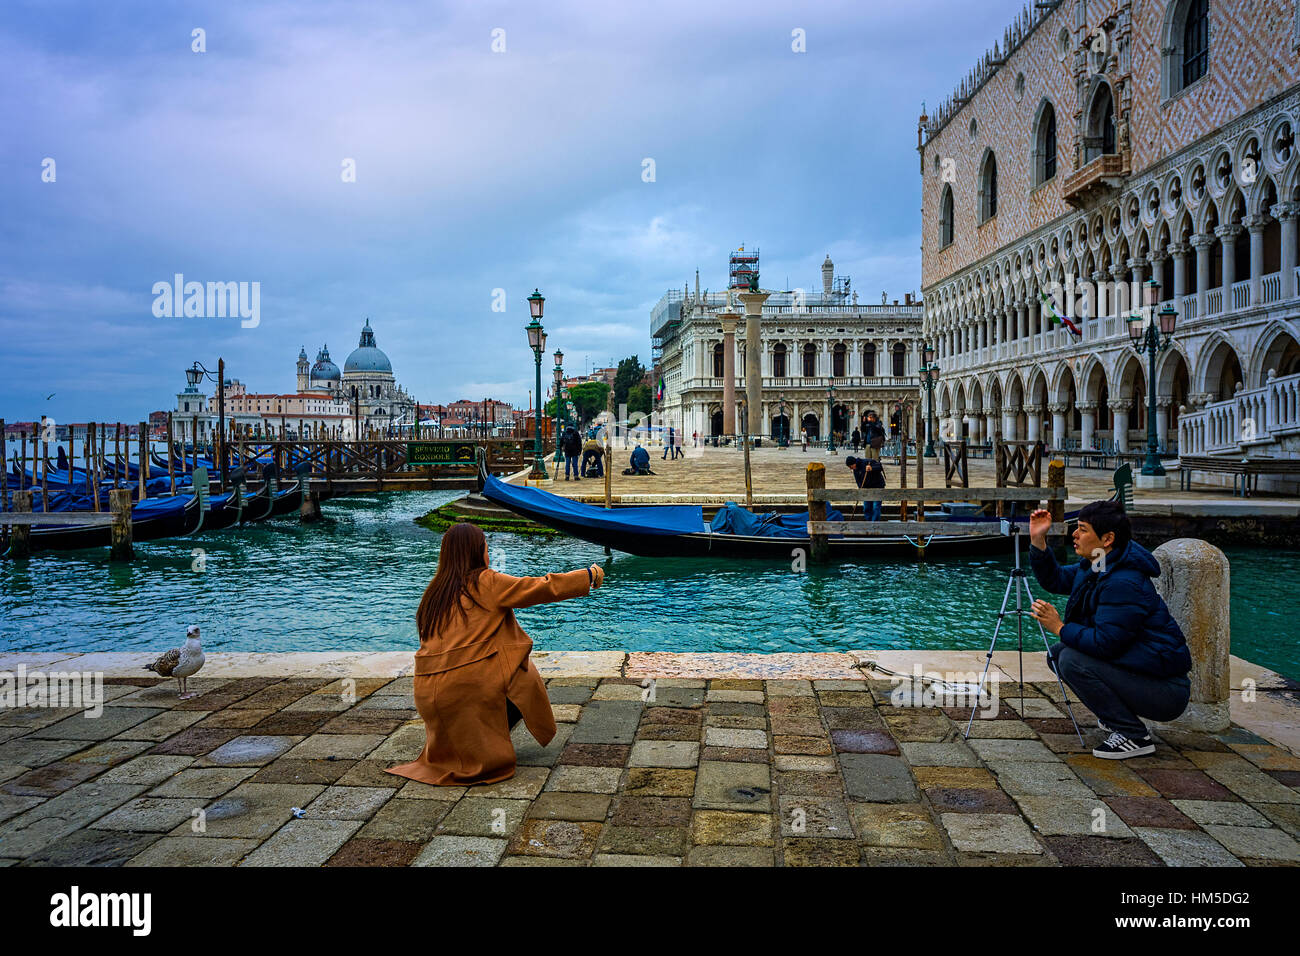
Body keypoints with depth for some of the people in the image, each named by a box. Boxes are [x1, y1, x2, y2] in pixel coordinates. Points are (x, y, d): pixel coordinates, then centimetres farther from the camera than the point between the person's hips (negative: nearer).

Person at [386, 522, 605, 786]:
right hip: (467, 687, -7)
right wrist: (590, 575, 8)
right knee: (524, 680, 15)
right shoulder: (485, 582, -6)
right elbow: (540, 588, -3)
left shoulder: (435, 590, 12)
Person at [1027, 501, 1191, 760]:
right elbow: (1055, 580, 17)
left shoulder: (1124, 583, -26)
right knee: (1057, 653, 6)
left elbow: (1105, 644, -28)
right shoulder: (1095, 566, 4)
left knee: (1072, 660, -23)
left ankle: (1134, 737, -10)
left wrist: (1060, 627, -17)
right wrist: (1038, 540, 4)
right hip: (1134, 667, 10)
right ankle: (1116, 716, 18)